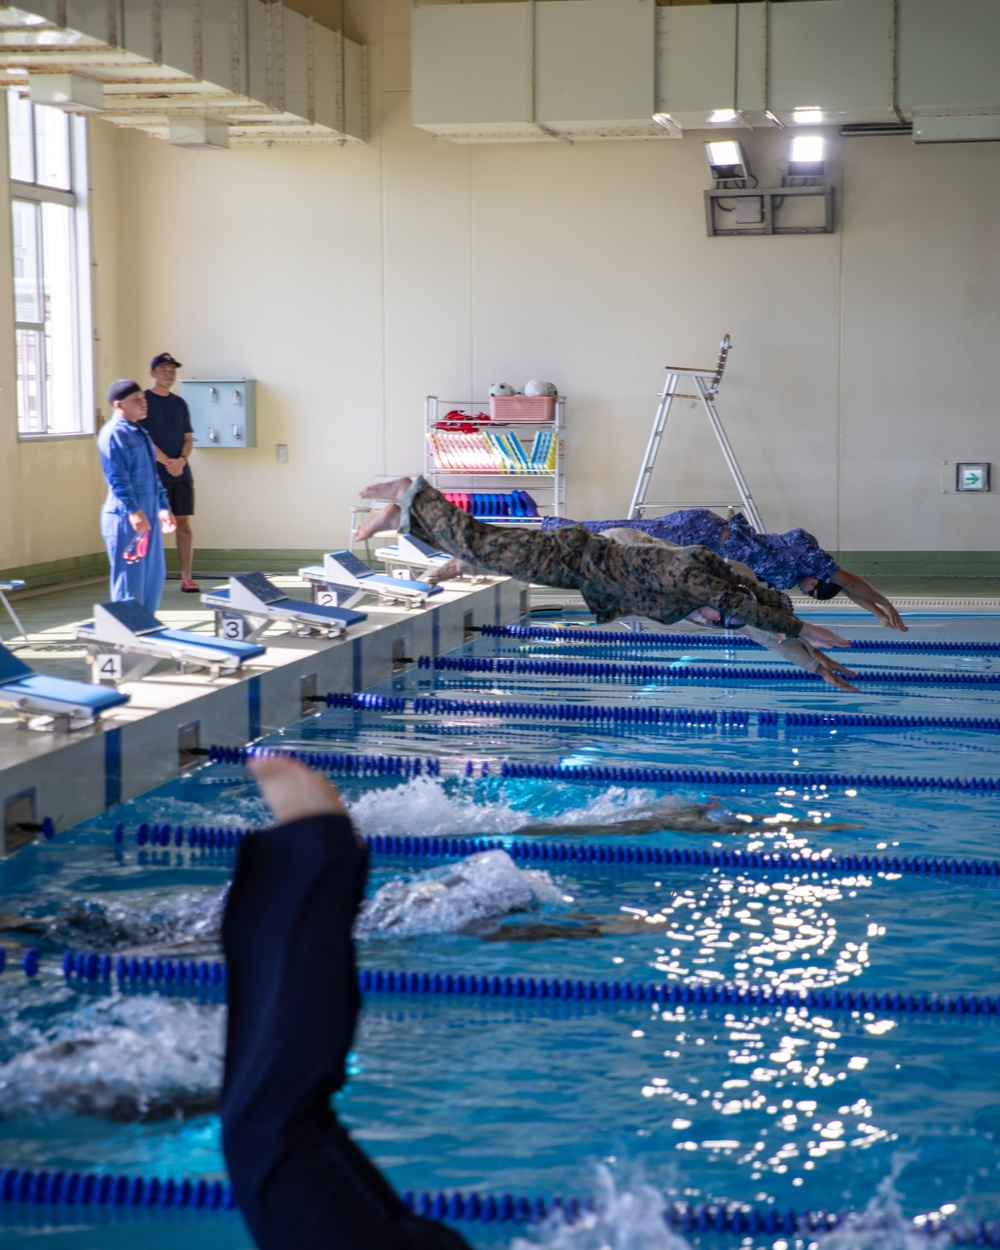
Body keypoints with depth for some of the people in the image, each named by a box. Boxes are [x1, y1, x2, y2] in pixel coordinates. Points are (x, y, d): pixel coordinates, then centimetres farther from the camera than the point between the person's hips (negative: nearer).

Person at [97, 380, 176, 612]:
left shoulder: (139, 433, 17)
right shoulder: (113, 434, -12)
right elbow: (117, 478, -20)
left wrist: (163, 507, 18)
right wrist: (132, 511, -27)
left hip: (148, 516, 9)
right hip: (125, 518, -9)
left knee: (154, 576, 14)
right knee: (129, 578, -5)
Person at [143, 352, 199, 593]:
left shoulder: (179, 403, 14)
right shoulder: (144, 400, -2)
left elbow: (188, 438, 11)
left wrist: (181, 460, -9)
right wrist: (167, 462, -16)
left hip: (181, 474, 4)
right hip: (154, 474, -4)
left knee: (183, 523, 2)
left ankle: (186, 577, 4)